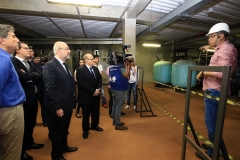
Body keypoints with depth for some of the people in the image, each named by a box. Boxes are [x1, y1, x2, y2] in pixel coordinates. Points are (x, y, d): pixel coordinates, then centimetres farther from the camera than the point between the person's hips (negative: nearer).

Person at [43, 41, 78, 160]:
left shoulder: (65, 65, 11)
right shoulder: (50, 65, -17)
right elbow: (50, 89, -21)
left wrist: (73, 101, 10)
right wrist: (57, 107, -20)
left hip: (68, 104, 8)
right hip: (59, 107, -8)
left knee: (65, 129, 24)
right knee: (57, 131, 12)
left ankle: (64, 146, 45)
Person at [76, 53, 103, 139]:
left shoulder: (96, 69, 9)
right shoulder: (80, 70, -12)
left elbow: (100, 79, 7)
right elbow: (82, 83, -20)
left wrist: (98, 89, -11)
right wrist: (93, 91, -20)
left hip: (96, 95, 6)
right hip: (86, 96, -6)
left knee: (96, 112, 17)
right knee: (86, 114, 9)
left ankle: (94, 125, 40)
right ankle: (85, 130, 28)